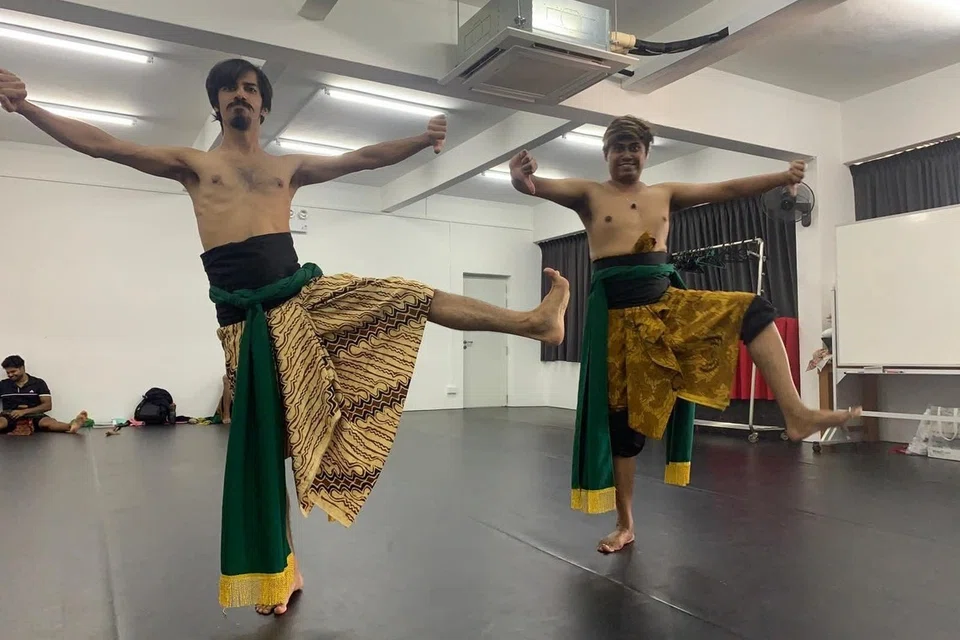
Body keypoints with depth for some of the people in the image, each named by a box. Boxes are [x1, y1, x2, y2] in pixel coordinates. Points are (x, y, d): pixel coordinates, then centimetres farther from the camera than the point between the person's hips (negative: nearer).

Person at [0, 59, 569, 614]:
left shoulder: (290, 166, 17)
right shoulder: (193, 164, 14)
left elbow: (365, 158, 9)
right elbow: (100, 144, 8)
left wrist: (422, 140, -6)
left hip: (302, 293, 2)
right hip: (245, 316, -1)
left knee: (409, 297, -10)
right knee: (265, 439, 4)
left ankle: (534, 320, -7)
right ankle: (282, 571, 17)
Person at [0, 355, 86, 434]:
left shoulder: (38, 383, 7)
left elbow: (48, 405, -1)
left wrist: (24, 411, -12)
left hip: (33, 416, -1)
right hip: (10, 417, 1)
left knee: (46, 422, -35)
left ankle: (71, 426, -67)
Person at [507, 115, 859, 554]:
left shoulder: (665, 194, 14)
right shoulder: (590, 195, 3)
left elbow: (726, 189, 7)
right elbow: (548, 187, -16)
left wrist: (782, 177, -7)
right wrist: (524, 181, -40)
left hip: (666, 299, 4)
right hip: (618, 310, -3)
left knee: (752, 311, -15)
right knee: (623, 413, 2)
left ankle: (795, 414, -17)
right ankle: (625, 524, 16)